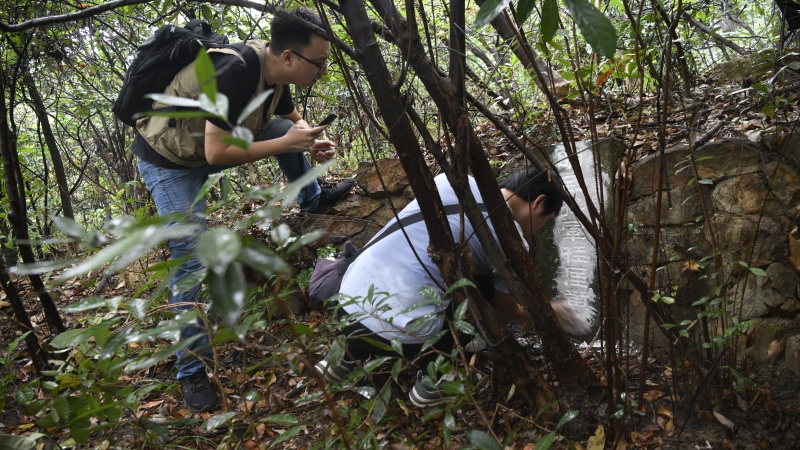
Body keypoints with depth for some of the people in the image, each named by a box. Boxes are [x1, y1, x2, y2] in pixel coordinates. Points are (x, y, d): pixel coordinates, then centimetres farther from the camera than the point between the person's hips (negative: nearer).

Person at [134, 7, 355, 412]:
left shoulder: (272, 70, -10)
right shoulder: (235, 73, -36)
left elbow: (293, 120, 8)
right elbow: (216, 154, -37)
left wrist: (312, 142, -13)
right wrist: (286, 144, -32)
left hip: (208, 146, 7)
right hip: (168, 161, -7)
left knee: (284, 128, 2)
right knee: (191, 257, -15)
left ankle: (312, 200, 26)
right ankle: (192, 371, -5)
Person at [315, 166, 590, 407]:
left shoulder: (454, 180, 13)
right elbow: (506, 312, 15)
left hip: (348, 306, 6)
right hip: (400, 332, -6)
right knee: (487, 290, 13)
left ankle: (347, 357, 27)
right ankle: (435, 380, 10)